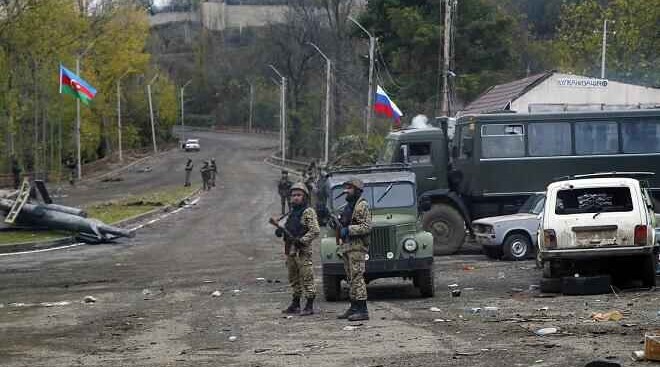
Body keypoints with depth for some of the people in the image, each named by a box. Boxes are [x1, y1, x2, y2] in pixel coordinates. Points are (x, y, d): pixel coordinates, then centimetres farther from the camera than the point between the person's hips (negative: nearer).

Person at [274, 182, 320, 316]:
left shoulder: (308, 212, -7)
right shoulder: (293, 212, 18)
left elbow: (315, 231, -15)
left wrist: (302, 240, -22)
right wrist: (281, 231, 5)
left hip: (302, 251, -9)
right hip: (290, 251, 9)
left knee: (307, 279, -6)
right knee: (294, 279, 14)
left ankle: (309, 306, -4)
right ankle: (295, 305, 22)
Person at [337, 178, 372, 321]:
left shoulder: (362, 206, -10)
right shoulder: (348, 206, 20)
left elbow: (367, 227, -18)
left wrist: (348, 230, -20)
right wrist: (338, 225, 10)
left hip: (358, 246, -10)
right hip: (347, 246, 10)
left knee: (357, 277, -13)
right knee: (351, 279, 12)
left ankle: (362, 310, -15)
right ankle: (354, 308, 17)